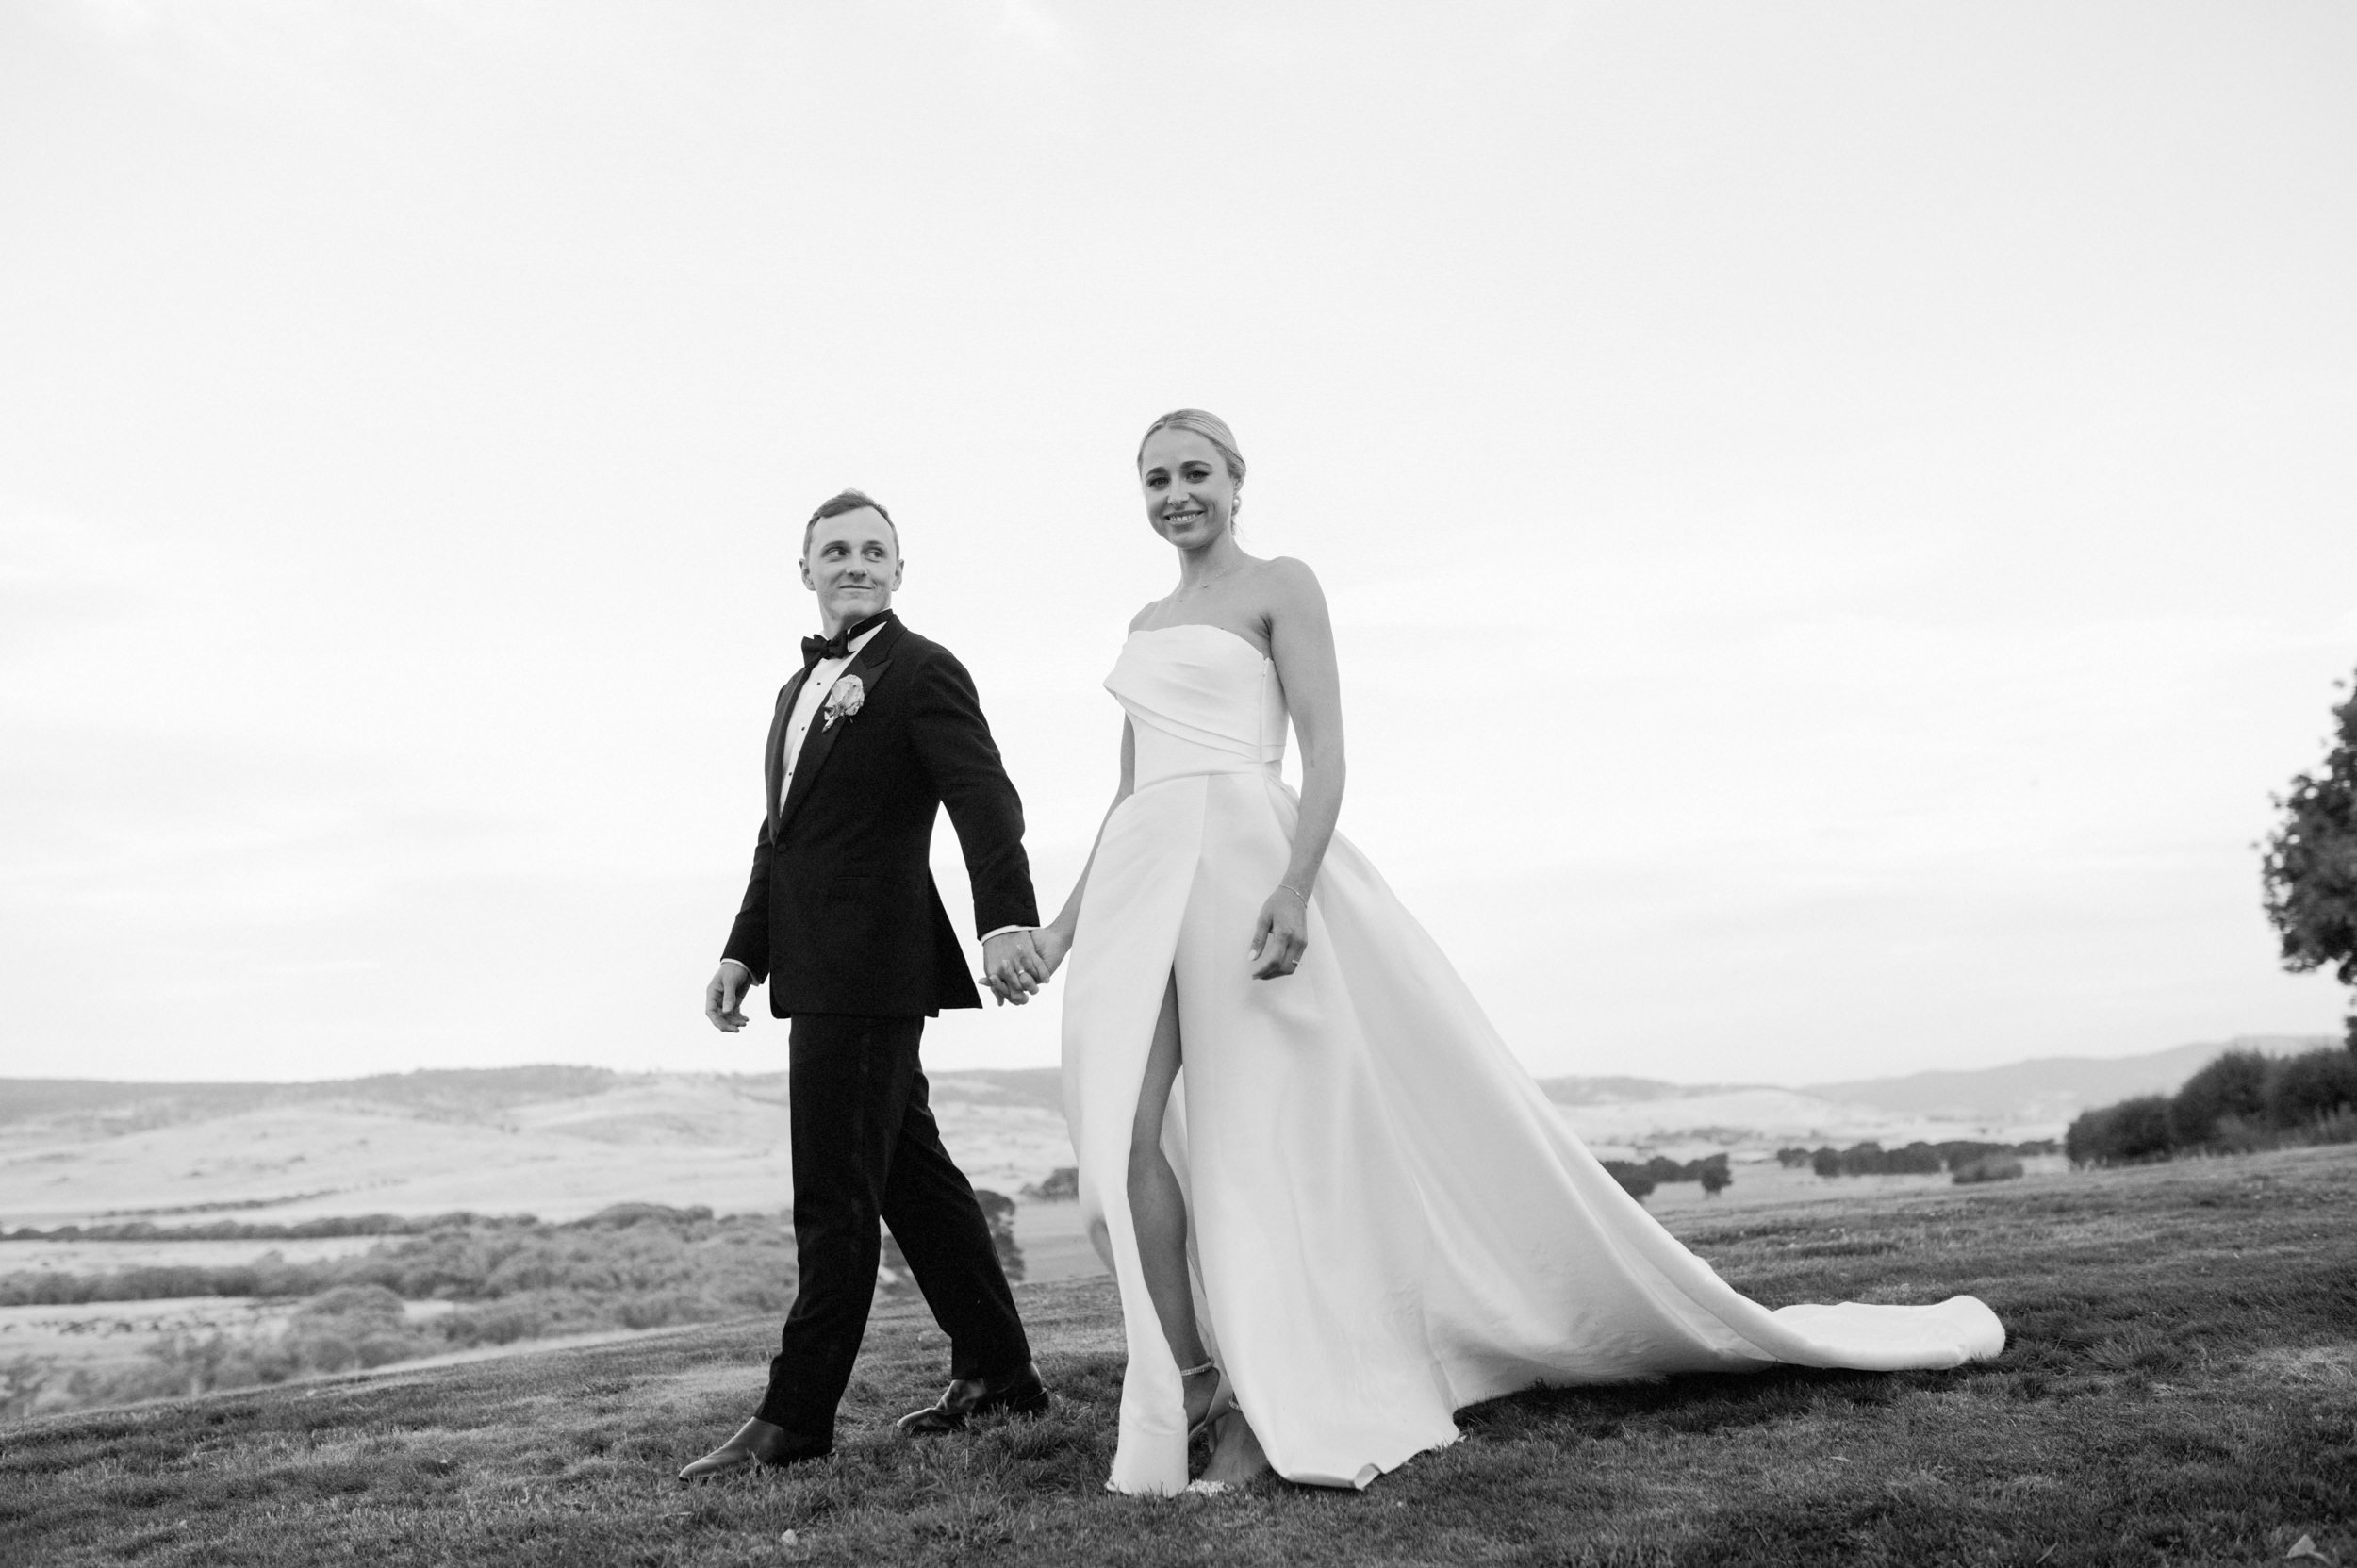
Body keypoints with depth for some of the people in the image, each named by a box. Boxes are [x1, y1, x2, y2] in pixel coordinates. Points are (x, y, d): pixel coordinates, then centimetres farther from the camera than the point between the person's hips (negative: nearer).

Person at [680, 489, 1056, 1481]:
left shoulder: (922, 672, -6)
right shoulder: (801, 689, 22)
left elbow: (986, 800, -19)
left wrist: (1007, 919, -33)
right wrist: (744, 953, 16)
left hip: (869, 965, -9)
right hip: (821, 970, 9)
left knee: (834, 1195, -5)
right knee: (909, 1174, 14)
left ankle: (795, 1417, 4)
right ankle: (997, 1373, 25)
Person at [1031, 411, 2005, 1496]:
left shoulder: (1280, 587, 5)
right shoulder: (1145, 625, 24)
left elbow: (1326, 752, -6)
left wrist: (1293, 888, -20)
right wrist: (1067, 914, 17)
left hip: (1248, 858, -6)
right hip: (1138, 877, 6)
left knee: (1257, 1138, -6)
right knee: (1125, 1136, -9)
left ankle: (1267, 1404, 4)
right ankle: (1194, 1386, 0)